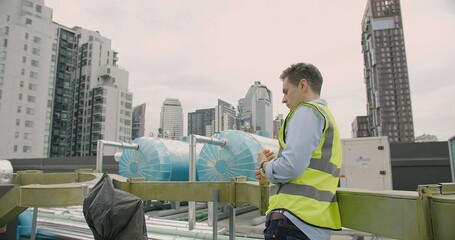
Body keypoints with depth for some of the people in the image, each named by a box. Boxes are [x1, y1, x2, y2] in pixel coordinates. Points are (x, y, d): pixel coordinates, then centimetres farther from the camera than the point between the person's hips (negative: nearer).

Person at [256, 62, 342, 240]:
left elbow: (291, 166, -21)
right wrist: (272, 172, 12)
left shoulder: (307, 111, -8)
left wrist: (265, 166, -1)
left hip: (293, 220, -10)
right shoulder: (326, 115, 22)